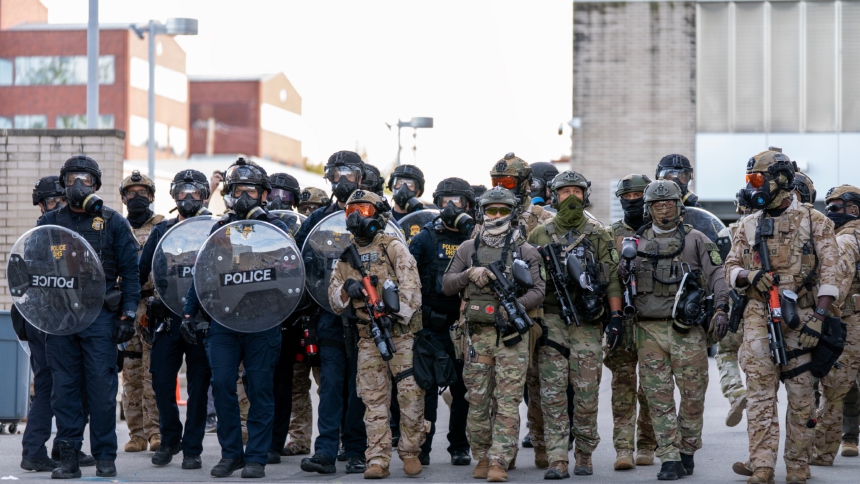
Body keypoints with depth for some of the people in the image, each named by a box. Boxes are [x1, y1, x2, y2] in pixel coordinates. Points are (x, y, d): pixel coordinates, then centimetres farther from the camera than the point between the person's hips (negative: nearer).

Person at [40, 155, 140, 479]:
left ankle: (105, 458, 4)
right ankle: (68, 457, 6)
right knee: (64, 387, 2)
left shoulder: (113, 223, 6)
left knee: (102, 387, -3)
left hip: (100, 315, -2)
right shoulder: (49, 222, 13)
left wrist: (128, 315, -4)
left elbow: (130, 272, 4)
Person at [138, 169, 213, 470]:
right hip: (167, 317, 2)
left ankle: (192, 449, 8)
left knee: (198, 385, 1)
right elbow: (142, 270, 13)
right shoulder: (161, 231, 12)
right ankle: (170, 439, 18)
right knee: (161, 381, -1)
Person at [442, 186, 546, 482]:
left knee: (508, 401, -7)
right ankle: (482, 458, 17)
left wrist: (518, 304, -19)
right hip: (478, 333, 3)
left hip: (512, 334, -2)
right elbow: (446, 286, 12)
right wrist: (469, 274, -7)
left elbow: (538, 291, -1)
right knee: (477, 400, 5)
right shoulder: (468, 249, 12)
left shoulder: (525, 251, 5)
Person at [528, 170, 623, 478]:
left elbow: (612, 278, 3)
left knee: (586, 392, 1)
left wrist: (616, 315, -6)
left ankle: (584, 455, 14)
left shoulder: (599, 235, 8)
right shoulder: (540, 235, 9)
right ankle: (557, 460, -6)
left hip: (588, 323, 0)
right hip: (551, 322, 0)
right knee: (553, 392, -6)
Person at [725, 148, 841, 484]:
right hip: (759, 318, 3)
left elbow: (829, 273, -4)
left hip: (801, 319, -3)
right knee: (760, 396, -3)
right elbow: (731, 267, 13)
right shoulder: (750, 224, 12)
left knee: (801, 396, 2)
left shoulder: (813, 221, 1)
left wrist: (818, 317, -14)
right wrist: (749, 276, -10)